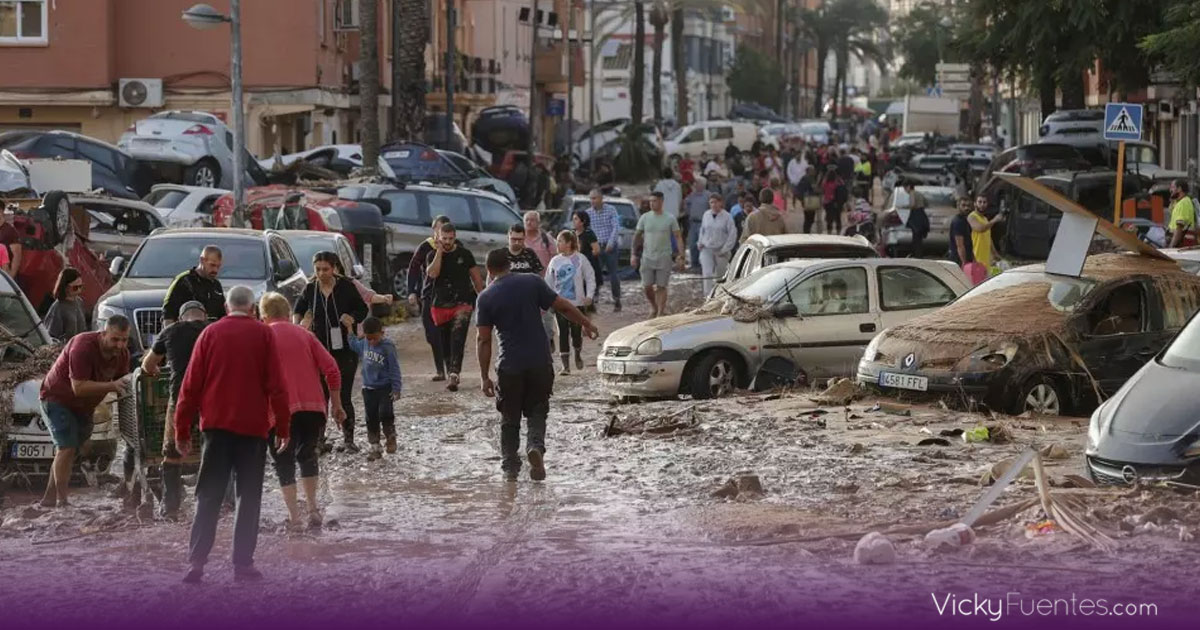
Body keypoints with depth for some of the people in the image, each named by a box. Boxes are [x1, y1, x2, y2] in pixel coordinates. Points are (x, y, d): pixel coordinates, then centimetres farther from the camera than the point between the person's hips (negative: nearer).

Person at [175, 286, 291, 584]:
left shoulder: (210, 333, 4)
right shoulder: (263, 334, 1)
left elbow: (191, 384, 3)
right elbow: (276, 385, -2)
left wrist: (182, 429, 8)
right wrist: (283, 427, 3)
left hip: (216, 425, 1)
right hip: (253, 426, -1)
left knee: (208, 497, 4)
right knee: (249, 497, 6)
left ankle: (197, 560, -7)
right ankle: (243, 563, 1)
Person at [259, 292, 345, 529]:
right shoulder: (303, 334, 14)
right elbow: (331, 368, 7)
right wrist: (336, 404, 13)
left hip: (281, 411, -3)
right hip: (314, 407, 3)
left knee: (284, 463, 8)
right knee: (308, 456, 23)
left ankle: (294, 517, -1)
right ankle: (313, 509, 15)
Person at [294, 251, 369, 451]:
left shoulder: (346, 287, -6)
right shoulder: (310, 289, 1)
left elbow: (362, 309, 4)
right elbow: (298, 310, 17)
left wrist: (352, 318, -16)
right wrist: (297, 324, -3)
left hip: (345, 349, -2)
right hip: (319, 348, 2)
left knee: (344, 396, -2)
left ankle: (348, 439, 9)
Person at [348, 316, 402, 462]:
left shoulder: (387, 347, -14)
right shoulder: (364, 344, 2)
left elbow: (394, 369, -12)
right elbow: (354, 345, 27)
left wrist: (396, 389, -13)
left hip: (385, 388, -5)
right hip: (369, 388, 5)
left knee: (385, 414, -15)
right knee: (371, 418, 7)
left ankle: (391, 438, 9)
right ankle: (375, 447, 14)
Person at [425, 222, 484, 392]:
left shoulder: (465, 254, 4)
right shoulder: (433, 255, 4)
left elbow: (475, 276, 12)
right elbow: (432, 273, -15)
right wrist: (439, 251, -14)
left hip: (462, 303, -2)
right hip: (441, 304, 2)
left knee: (457, 338, -18)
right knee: (446, 342, 9)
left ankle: (454, 374, -30)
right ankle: (451, 373, 23)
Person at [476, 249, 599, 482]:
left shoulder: (486, 297, -3)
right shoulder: (531, 282, 0)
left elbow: (483, 340, -5)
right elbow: (563, 307, 2)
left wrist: (484, 377, -1)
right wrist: (586, 323, 18)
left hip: (510, 366, -1)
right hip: (540, 362, 1)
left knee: (509, 418, 14)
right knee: (537, 411, 14)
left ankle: (510, 467, 14)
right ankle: (535, 446, -13)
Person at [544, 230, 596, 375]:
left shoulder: (580, 259, -4)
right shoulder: (555, 261, 4)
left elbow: (590, 278, 0)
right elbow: (549, 282, 8)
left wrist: (589, 295, -11)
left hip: (577, 302, -2)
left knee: (576, 331, 4)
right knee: (563, 333, -2)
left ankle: (578, 355, 33)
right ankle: (565, 365, 0)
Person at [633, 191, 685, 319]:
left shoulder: (670, 219, -2)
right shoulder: (645, 218, 3)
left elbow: (678, 237, 0)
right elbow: (637, 236, 8)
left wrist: (680, 255, -9)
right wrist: (634, 254, 2)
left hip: (664, 258, -2)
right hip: (647, 258, 2)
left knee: (661, 287, -1)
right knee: (647, 287, 1)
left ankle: (661, 312, 6)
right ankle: (654, 307, 24)